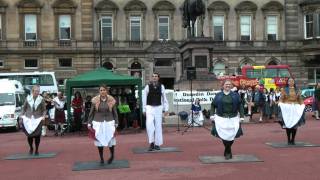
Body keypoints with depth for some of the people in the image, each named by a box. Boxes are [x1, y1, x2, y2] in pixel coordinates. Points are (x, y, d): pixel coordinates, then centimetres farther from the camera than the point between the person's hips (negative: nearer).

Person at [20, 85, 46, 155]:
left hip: (38, 119, -1)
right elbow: (24, 108, 11)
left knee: (37, 135, -2)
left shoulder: (41, 99, -1)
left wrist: (43, 116, -12)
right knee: (29, 135, 1)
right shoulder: (28, 98, 3)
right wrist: (22, 115, 0)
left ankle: (37, 150, 13)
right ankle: (31, 148, 26)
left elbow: (44, 110, 3)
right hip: (28, 118, 1)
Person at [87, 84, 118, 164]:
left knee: (111, 140, 0)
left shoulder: (111, 101, -2)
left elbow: (115, 113, 6)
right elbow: (91, 113, 4)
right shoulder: (95, 101, -3)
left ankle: (112, 155, 27)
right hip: (98, 123, 0)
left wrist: (116, 123, 6)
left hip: (109, 122, 0)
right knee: (99, 141, 3)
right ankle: (101, 158, 18)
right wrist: (89, 123, 1)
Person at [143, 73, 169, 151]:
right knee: (149, 125, -15)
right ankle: (151, 143, -4)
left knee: (158, 126, 5)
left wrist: (166, 109, 6)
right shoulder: (148, 86, 0)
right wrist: (144, 109, 1)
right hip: (149, 107, -1)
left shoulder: (161, 86, 3)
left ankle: (157, 144, 15)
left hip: (158, 107, 2)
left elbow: (164, 98, 8)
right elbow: (144, 98, 4)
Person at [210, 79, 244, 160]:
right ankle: (228, 152, 17)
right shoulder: (218, 95, 7)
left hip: (233, 119, 0)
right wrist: (212, 115, 0)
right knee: (223, 135, -5)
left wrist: (241, 117, -2)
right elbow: (213, 105, 10)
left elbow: (240, 106, 5)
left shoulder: (235, 95, 6)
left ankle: (227, 152, 20)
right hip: (221, 119, 0)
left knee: (231, 136, -4)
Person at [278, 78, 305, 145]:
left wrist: (302, 105, 6)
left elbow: (299, 99, 15)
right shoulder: (284, 90, 5)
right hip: (287, 108, -2)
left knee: (295, 124, 0)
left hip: (296, 108, 2)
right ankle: (289, 140, 3)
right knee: (288, 124, -4)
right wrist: (280, 105, -13)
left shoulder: (296, 90, 12)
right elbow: (281, 99, 1)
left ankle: (293, 140, 9)